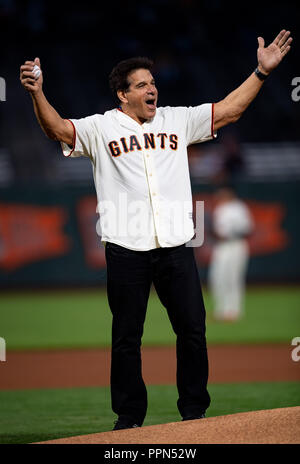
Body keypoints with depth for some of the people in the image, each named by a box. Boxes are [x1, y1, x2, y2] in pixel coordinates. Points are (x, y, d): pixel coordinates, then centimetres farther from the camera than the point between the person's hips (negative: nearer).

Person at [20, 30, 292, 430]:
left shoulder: (177, 121, 12)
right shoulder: (100, 129, 2)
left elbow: (229, 110, 11)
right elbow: (58, 129, -11)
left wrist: (262, 72, 3)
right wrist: (37, 94, -29)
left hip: (176, 246, 3)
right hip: (126, 250, -3)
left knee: (193, 330, 5)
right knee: (127, 337, 4)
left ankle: (195, 412, 17)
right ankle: (129, 417, 14)